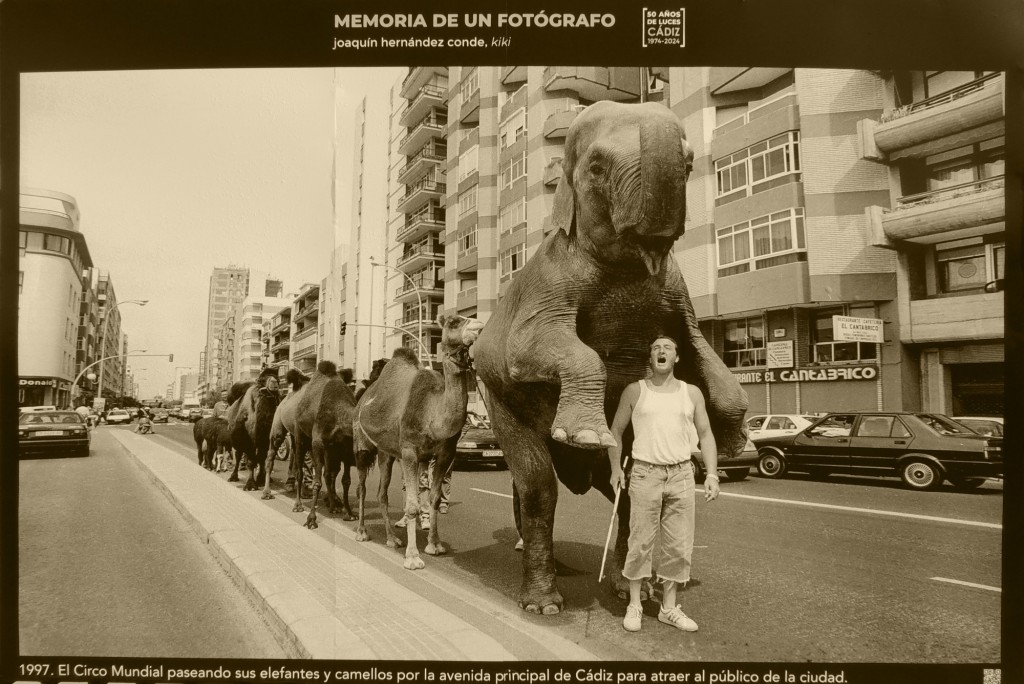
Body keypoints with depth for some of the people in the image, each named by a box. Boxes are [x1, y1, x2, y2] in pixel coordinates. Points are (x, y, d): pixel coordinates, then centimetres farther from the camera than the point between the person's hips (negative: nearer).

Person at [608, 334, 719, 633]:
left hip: (681, 474, 2)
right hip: (645, 473, -2)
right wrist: (616, 468, 0)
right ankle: (634, 605, 14)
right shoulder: (635, 391, 3)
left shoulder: (691, 393, 7)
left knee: (679, 546, 6)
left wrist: (712, 475, -2)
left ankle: (669, 608, 19)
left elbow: (705, 434, 8)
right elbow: (616, 431, 9)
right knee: (640, 542, 1)